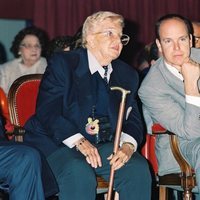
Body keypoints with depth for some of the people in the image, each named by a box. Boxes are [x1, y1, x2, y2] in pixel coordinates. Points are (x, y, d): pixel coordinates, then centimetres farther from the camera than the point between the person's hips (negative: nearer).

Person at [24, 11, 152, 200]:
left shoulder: (128, 75, 13)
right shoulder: (62, 64, -3)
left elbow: (133, 119, 9)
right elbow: (47, 112, -12)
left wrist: (128, 145, -15)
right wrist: (78, 141, -25)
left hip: (104, 146, 4)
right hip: (56, 143, -4)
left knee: (138, 168, -22)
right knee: (79, 174, -35)